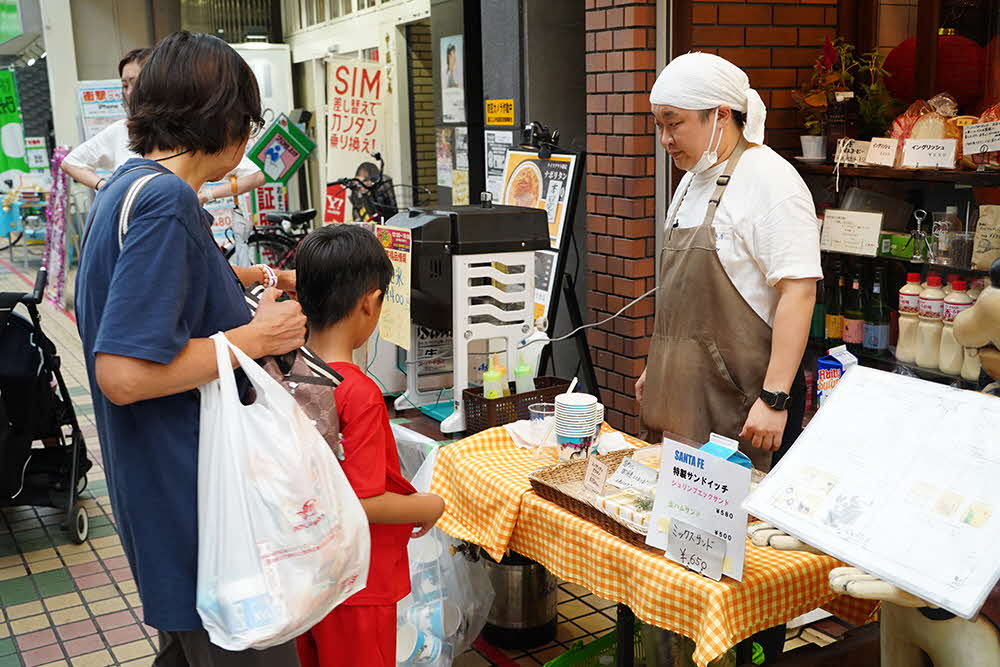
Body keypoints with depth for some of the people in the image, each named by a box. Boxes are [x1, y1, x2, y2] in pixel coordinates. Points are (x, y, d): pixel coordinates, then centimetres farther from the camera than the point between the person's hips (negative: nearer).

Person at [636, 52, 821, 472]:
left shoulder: (771, 181, -13)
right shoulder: (692, 181, 15)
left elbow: (798, 292, -20)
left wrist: (774, 398, -24)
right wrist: (657, 367, 21)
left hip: (739, 402, -8)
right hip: (685, 394, 8)